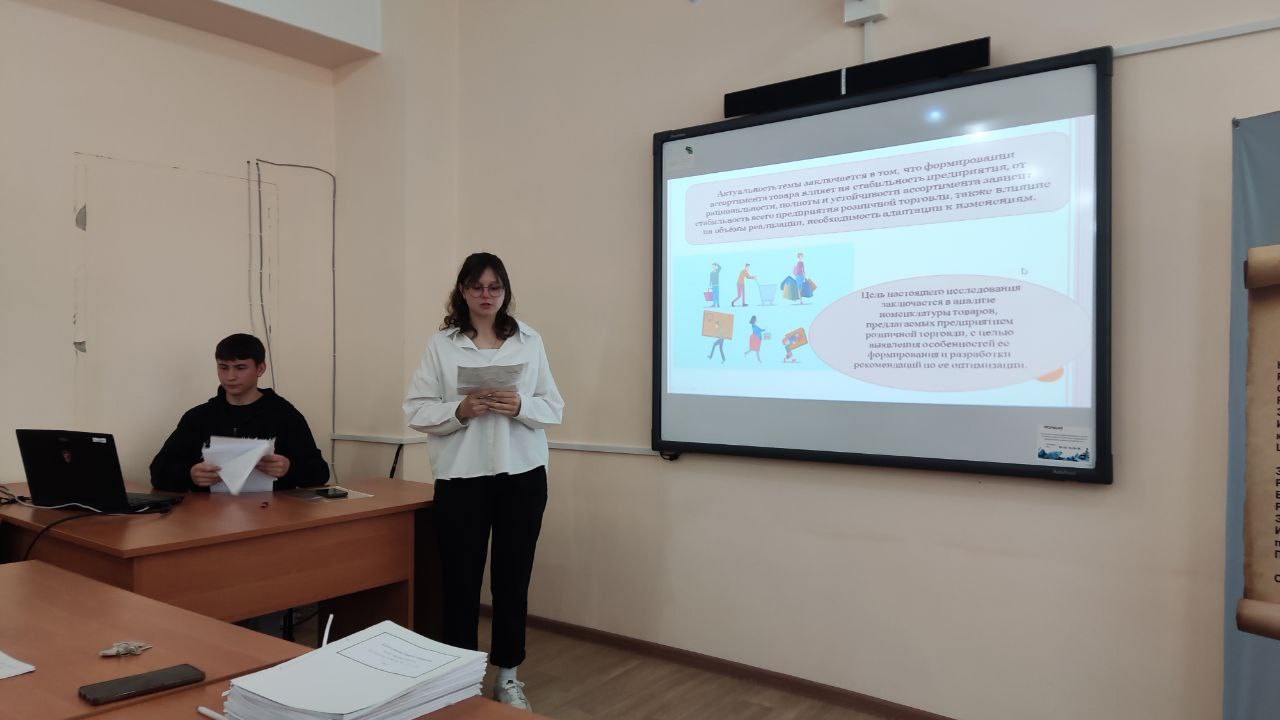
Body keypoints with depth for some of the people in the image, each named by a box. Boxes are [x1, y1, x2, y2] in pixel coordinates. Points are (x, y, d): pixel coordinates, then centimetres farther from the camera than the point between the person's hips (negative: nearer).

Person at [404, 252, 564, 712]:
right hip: (461, 478, -1)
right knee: (460, 581, 4)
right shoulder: (440, 344, 0)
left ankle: (508, 675, 26)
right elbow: (416, 411, -2)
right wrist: (460, 411, -19)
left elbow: (554, 409, 4)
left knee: (512, 579, 10)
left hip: (522, 476, 2)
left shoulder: (530, 341, 5)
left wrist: (520, 407, -15)